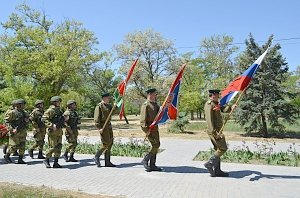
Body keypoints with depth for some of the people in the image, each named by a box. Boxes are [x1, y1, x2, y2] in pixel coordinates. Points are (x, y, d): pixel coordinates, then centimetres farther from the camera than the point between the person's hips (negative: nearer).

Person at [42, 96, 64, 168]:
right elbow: (44, 119, -20)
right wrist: (52, 125, -25)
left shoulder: (59, 110, 14)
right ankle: (46, 160, 17)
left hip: (59, 132, 8)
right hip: (52, 132, -8)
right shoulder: (50, 110, -11)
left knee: (59, 147, 7)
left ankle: (56, 162, 14)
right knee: (52, 147, -3)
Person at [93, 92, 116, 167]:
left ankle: (107, 162, 14)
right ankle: (96, 157, 8)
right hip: (103, 127, -9)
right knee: (106, 143, -11)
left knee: (110, 143, 8)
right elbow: (96, 118, -14)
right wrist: (99, 128, -20)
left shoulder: (108, 106, 18)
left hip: (109, 126, 9)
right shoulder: (99, 106, -9)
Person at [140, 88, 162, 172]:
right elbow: (143, 119, -18)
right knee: (156, 145, -12)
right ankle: (145, 160, 3)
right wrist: (146, 130, -24)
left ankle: (152, 165, 18)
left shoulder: (155, 104, 16)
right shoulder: (145, 105, -12)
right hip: (150, 129, -9)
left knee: (155, 146, 10)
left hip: (155, 128, 9)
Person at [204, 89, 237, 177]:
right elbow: (209, 120, -21)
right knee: (223, 148, -7)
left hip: (217, 131, 10)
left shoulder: (215, 104, 18)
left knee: (218, 150, 12)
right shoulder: (209, 104, -14)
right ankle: (209, 163, -1)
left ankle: (217, 170, 17)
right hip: (214, 131, -10)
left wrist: (231, 108, -8)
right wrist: (214, 132, -25)